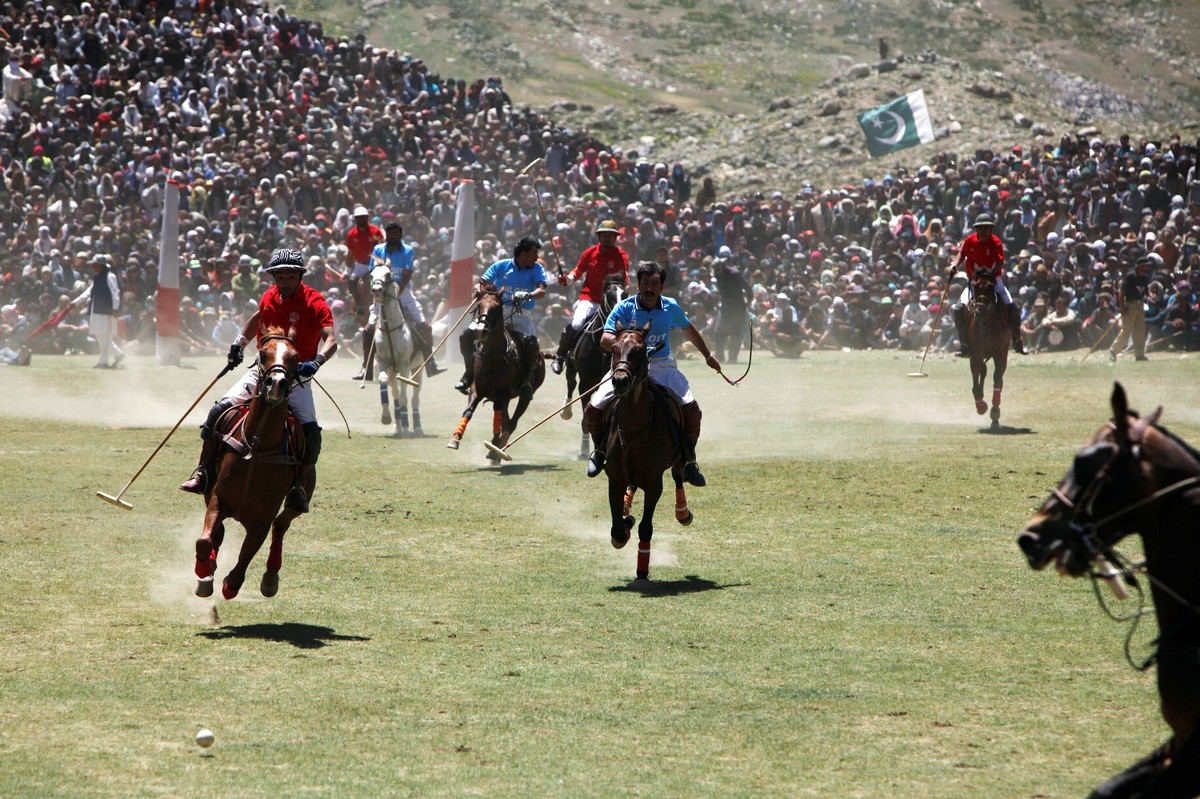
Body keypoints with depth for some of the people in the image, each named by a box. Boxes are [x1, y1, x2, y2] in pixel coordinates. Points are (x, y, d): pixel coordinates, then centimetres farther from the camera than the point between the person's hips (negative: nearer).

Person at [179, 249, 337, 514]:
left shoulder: (314, 302, -12)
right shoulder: (270, 297, 6)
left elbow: (330, 340, -25)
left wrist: (316, 361, -44)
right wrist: (240, 342, 20)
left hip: (296, 376, -4)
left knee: (311, 432, -22)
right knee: (220, 410, -13)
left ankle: (299, 487, -4)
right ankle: (203, 473, -4)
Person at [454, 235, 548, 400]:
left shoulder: (536, 269, 3)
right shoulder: (501, 266, 5)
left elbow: (541, 291, -12)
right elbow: (481, 283, 3)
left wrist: (528, 295, -33)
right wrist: (480, 289, -22)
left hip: (520, 316, -2)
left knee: (531, 342, -31)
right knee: (467, 335, -14)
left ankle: (527, 381, -15)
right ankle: (469, 373, 5)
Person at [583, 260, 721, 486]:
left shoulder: (670, 308, 0)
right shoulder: (624, 308, -8)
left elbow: (689, 330, 20)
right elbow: (605, 339, -17)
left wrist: (708, 356, 29)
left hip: (661, 366, 1)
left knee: (691, 408, -19)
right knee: (594, 408, -16)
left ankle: (688, 459, 2)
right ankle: (599, 449, 16)